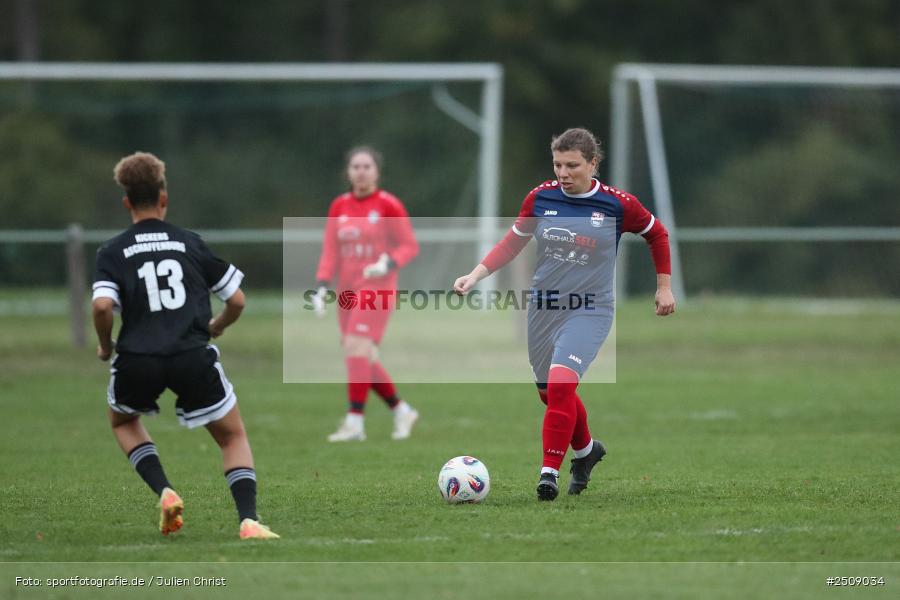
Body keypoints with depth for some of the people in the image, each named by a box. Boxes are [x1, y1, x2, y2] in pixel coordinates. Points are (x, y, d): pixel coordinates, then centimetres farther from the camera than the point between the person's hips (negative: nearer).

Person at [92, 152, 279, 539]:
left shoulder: (112, 252, 7)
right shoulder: (191, 242, 11)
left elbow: (102, 305, -9)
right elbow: (237, 300, 13)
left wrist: (106, 346, 10)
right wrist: (216, 328, 33)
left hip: (137, 361, 0)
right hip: (193, 358, 0)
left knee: (123, 421, 32)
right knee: (233, 437, 18)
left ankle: (164, 492, 9)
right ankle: (248, 519, -4)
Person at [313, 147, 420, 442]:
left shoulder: (388, 205, -5)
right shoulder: (339, 207, 9)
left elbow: (410, 246, -2)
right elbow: (330, 251, 11)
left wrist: (388, 264, -21)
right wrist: (322, 287, -1)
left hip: (377, 288, -6)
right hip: (348, 290, 6)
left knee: (357, 348, -18)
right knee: (364, 360, 4)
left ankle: (354, 422, -16)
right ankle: (402, 411, 22)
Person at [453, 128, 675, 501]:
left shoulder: (617, 205, -10)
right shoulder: (540, 197, -3)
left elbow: (657, 234, 8)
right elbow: (513, 243, 8)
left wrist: (664, 286, 9)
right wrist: (475, 275, -3)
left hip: (590, 311, -4)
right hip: (543, 308, 4)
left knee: (560, 384, -24)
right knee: (550, 393, 16)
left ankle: (549, 472, -15)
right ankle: (586, 449, 45)